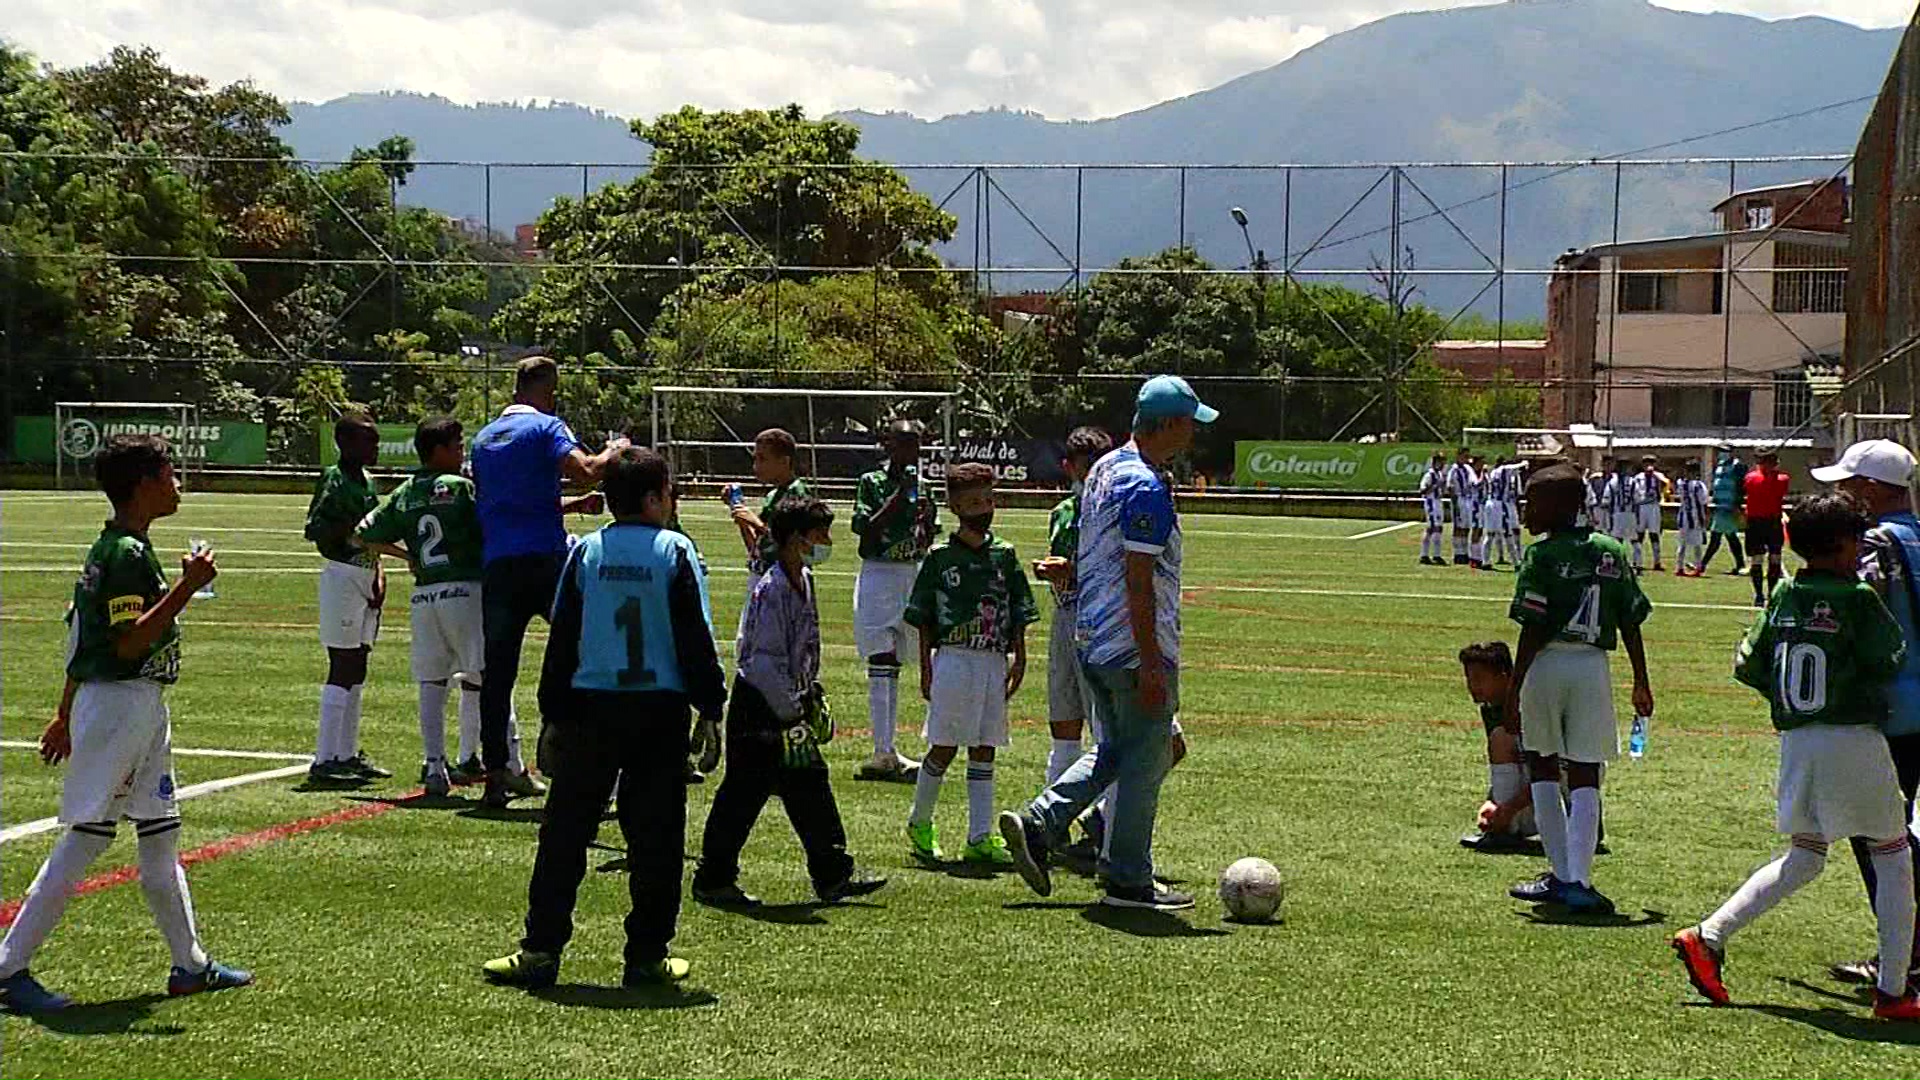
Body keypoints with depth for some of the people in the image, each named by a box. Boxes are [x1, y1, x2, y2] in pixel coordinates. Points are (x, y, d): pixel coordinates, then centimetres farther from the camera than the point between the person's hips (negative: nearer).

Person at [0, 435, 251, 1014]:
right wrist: (188, 587, -25)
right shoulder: (128, 554, -17)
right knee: (86, 835, -7)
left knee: (161, 834, 14)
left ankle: (190, 964, 21)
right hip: (121, 705, -10)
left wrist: (66, 716, 21)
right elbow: (130, 643, -25)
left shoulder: (110, 548, 13)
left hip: (143, 709, 10)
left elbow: (84, 635, 17)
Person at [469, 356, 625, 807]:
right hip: (544, 558, -5)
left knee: (497, 673, 5)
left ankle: (496, 775, 2)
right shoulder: (546, 427, 0)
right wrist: (613, 452, 3)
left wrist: (570, 505, 31)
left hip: (496, 566, 5)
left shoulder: (483, 439, 21)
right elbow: (584, 471, -17)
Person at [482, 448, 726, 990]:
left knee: (565, 829, 5)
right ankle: (648, 955, 9)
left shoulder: (585, 553, 3)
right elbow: (696, 638, -4)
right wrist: (711, 708, 4)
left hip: (591, 706, 2)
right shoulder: (675, 552, -3)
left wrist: (553, 714, 11)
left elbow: (562, 639, 5)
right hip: (661, 707, -2)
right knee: (655, 833, 6)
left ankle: (541, 949, 3)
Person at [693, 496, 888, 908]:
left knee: (810, 788, 10)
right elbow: (765, 660, -23)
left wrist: (813, 694, 17)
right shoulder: (770, 589, -20)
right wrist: (792, 713, -21)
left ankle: (834, 876, 14)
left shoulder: (804, 580, 9)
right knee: (743, 794, -3)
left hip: (789, 701, 9)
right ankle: (713, 880, 7)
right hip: (758, 704, -9)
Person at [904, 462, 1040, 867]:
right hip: (952, 658, -3)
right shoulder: (941, 557, 0)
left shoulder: (1004, 555, 9)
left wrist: (1019, 659, 4)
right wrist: (926, 668, -3)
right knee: (944, 748, -1)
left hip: (994, 662, 4)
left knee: (984, 750, 5)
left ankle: (980, 837, 7)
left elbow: (1018, 615, 12)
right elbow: (923, 619, 1)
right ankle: (919, 823, 17)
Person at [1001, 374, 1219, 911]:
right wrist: (1152, 664, -21)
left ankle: (1037, 824, 9)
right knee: (1147, 760, 2)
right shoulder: (1147, 489, -19)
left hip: (1092, 640, 9)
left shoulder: (1104, 470, 12)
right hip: (1135, 648, -9)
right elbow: (1139, 582, -22)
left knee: (1115, 751, 20)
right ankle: (1129, 882, 9)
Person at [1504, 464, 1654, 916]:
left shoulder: (1542, 554, -7)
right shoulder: (1612, 552, 7)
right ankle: (1578, 881, -7)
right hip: (1593, 667, 3)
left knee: (1543, 767, 14)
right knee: (1585, 777, 3)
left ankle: (1563, 875, 14)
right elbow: (1631, 624, 7)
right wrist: (1642, 684, 15)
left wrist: (1513, 691, -9)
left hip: (1546, 665, -3)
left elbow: (1533, 631, -11)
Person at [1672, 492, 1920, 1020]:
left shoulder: (1784, 595, 5)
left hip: (1796, 740, 6)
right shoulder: (1858, 597, -12)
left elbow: (1748, 665, 7)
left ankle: (1708, 936, 7)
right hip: (1854, 739, -6)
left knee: (1804, 858, 19)